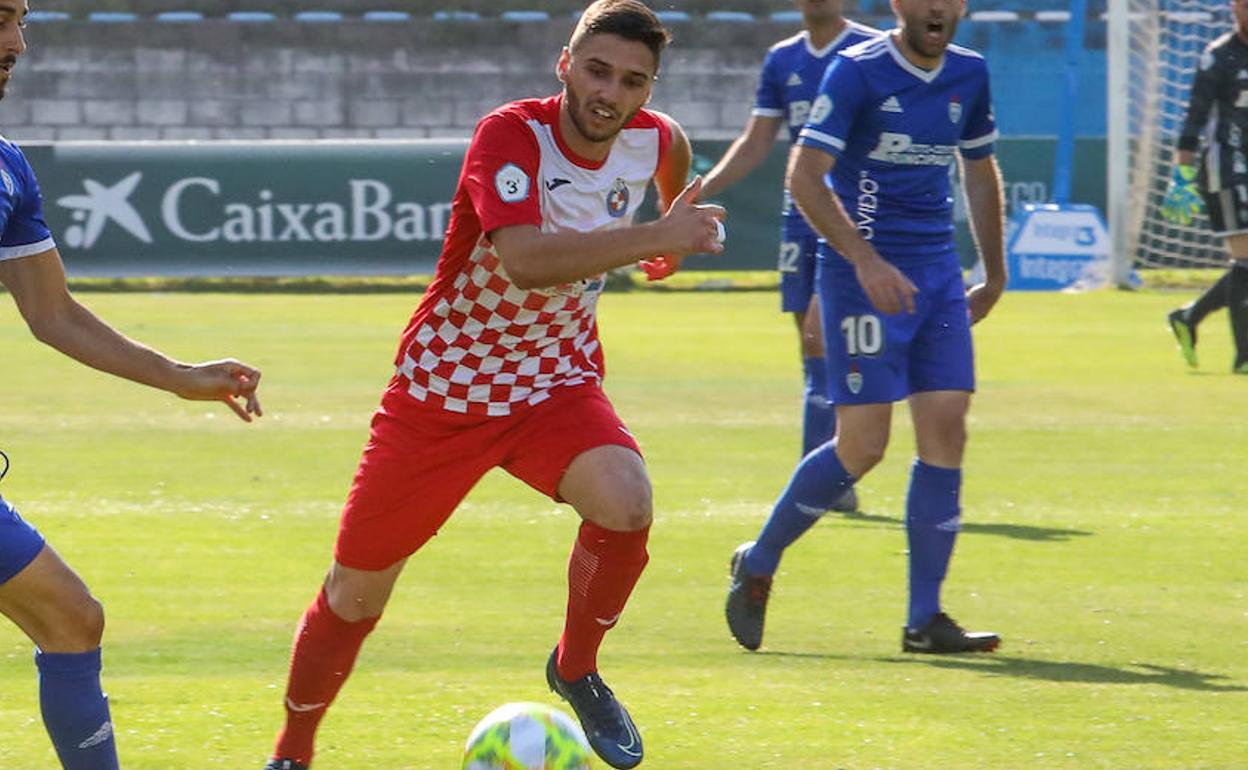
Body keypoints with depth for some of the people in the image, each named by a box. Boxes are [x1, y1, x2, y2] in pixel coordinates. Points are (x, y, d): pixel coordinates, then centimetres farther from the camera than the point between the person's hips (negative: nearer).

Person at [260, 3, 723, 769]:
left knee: (627, 502, -29)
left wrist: (677, 224, 33)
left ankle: (577, 669, -1)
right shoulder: (512, 135, -26)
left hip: (556, 382, 3)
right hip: (441, 388, -3)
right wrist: (653, 236, -44)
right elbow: (526, 259, -44)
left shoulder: (652, 139, -8)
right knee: (356, 592, 6)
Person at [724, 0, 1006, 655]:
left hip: (937, 272, 6)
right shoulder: (857, 72, -10)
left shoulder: (969, 76, 9)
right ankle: (757, 566, 12)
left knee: (946, 430, -4)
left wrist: (994, 275, 25)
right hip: (861, 273, -6)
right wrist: (867, 260, -26)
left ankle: (924, 619, 0)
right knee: (863, 443, -9)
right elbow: (804, 175, -16)